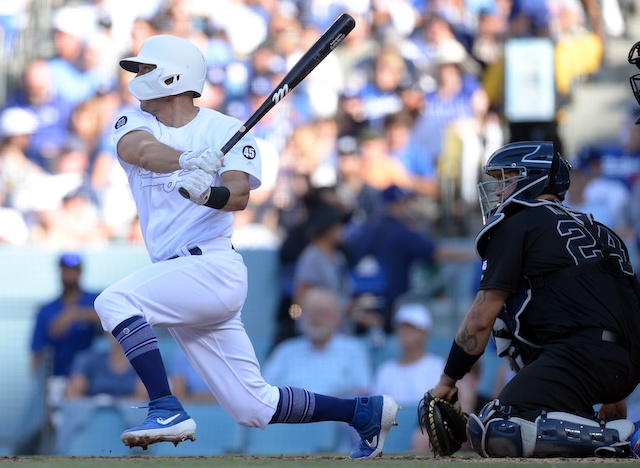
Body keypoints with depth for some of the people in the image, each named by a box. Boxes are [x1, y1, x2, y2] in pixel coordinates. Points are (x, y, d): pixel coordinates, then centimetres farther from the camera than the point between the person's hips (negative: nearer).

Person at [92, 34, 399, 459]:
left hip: (213, 268, -6)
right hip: (179, 277, 6)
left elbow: (239, 196, -18)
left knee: (115, 301, -25)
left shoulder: (227, 130, -3)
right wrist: (186, 159, -35)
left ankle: (167, 411, -25)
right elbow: (139, 150, -15)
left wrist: (209, 194, -41)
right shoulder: (135, 122, 9)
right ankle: (367, 411, 22)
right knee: (255, 407, 8)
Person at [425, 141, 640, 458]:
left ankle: (610, 437, -22)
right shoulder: (593, 227, 30)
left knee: (494, 434, -16)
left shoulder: (516, 226, 7)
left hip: (584, 356, -9)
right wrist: (613, 395, 40)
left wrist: (447, 381, 14)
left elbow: (481, 319, 3)